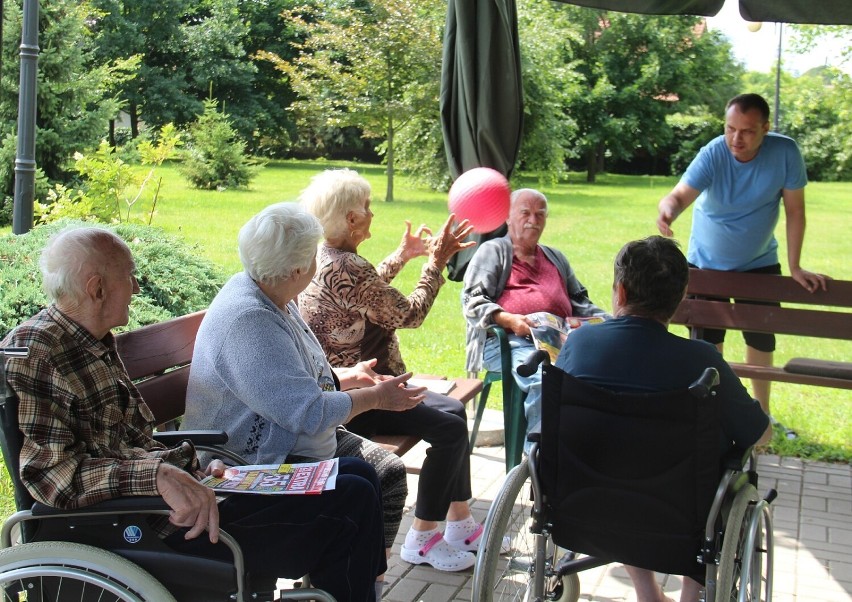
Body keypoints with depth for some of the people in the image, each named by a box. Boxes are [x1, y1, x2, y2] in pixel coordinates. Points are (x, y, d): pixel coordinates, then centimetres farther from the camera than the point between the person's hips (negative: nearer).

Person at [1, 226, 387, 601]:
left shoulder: (97, 343, 15)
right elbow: (50, 472, -24)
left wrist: (195, 467, 1)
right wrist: (157, 474, -33)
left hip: (178, 491, 10)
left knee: (357, 475, 8)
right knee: (352, 502, -16)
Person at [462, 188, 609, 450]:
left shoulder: (556, 258, 34)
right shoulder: (493, 251, 17)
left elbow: (580, 302, 35)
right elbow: (472, 301, 4)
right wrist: (509, 320, -14)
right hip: (509, 341, -4)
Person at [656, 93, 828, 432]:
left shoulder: (785, 152, -20)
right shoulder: (713, 154, -25)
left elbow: (795, 210, -13)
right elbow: (681, 194, -39)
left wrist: (795, 267, -13)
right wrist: (668, 210, -63)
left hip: (759, 263, 1)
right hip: (707, 263, -1)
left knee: (761, 338, 9)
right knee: (708, 340, 4)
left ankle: (761, 408, 29)